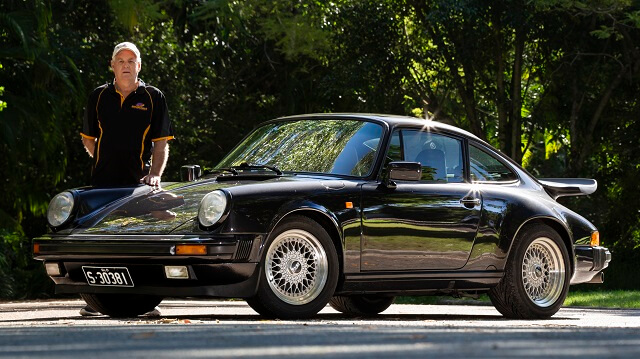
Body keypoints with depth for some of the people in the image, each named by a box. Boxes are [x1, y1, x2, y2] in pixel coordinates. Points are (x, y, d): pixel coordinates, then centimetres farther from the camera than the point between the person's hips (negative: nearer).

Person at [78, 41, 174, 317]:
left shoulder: (153, 98, 6)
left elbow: (161, 144, 3)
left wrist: (155, 173, -10)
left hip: (139, 180, -2)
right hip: (104, 180, 2)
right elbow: (88, 138, 21)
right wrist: (103, 161, 10)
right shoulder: (99, 97, 11)